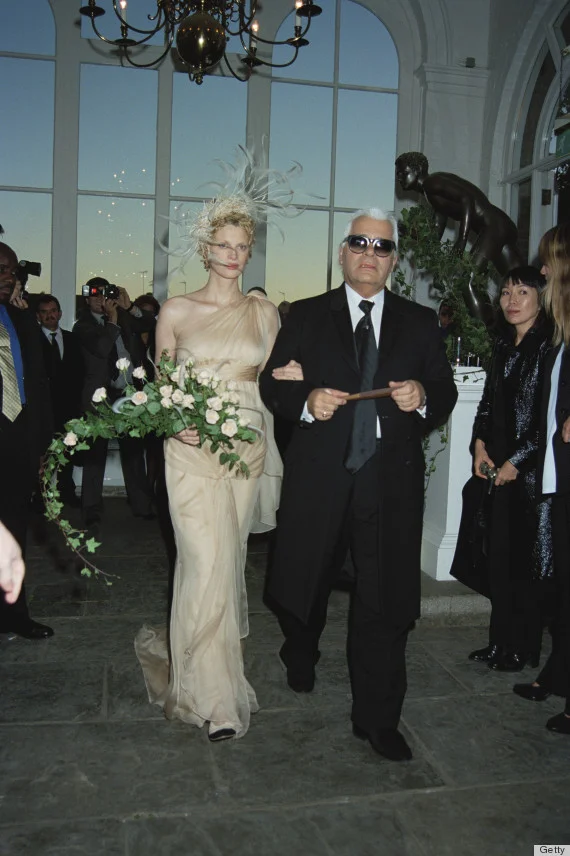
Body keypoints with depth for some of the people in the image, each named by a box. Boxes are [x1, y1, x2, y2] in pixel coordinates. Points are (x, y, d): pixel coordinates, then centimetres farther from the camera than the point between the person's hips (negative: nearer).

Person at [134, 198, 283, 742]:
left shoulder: (263, 312, 9)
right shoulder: (176, 311, 2)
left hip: (246, 447, 3)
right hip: (191, 450, -3)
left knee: (228, 560, 10)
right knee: (207, 564, -9)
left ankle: (179, 653, 37)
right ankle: (215, 696, 6)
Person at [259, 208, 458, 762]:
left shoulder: (420, 323, 10)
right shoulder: (306, 316, 7)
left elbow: (445, 394, 10)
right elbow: (272, 384, 4)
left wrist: (423, 397, -13)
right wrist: (306, 401, -16)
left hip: (392, 481, 0)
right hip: (319, 476, 0)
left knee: (386, 601, 2)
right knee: (305, 580, 16)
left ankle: (377, 717, 19)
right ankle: (301, 655, 50)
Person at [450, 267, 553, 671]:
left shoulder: (550, 346, -10)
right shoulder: (504, 345, 14)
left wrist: (517, 461, -13)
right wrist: (479, 444, 3)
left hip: (529, 471, -7)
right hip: (494, 468, 7)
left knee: (522, 563, 2)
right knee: (496, 559, 10)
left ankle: (520, 649, 17)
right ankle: (501, 642, 23)